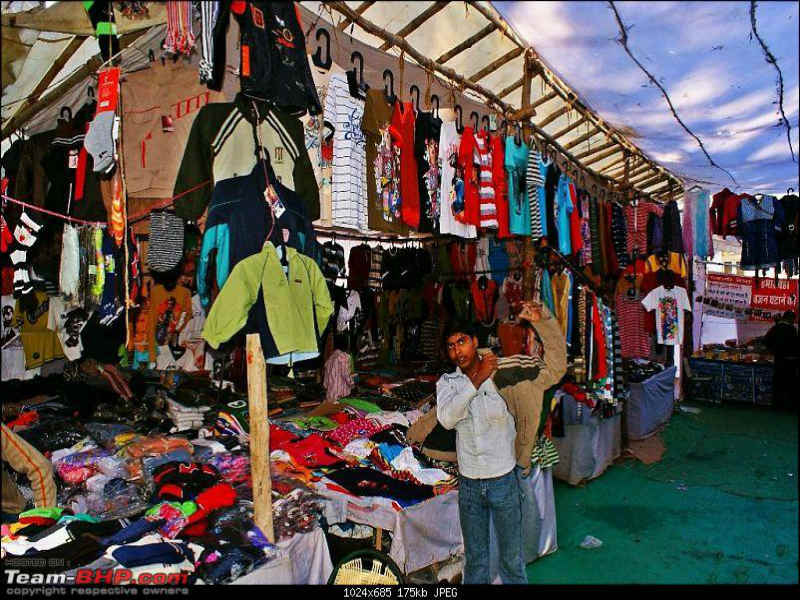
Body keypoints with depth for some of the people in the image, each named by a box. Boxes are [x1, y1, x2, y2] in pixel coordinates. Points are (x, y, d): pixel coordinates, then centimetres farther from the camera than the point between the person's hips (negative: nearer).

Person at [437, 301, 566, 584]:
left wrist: (542, 321, -27)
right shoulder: (447, 382, -4)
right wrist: (477, 380, -26)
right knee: (475, 560, 21)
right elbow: (447, 419, -22)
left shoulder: (503, 373, -11)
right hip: (468, 483, 2)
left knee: (512, 560, 15)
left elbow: (555, 366, -15)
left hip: (504, 480, -2)